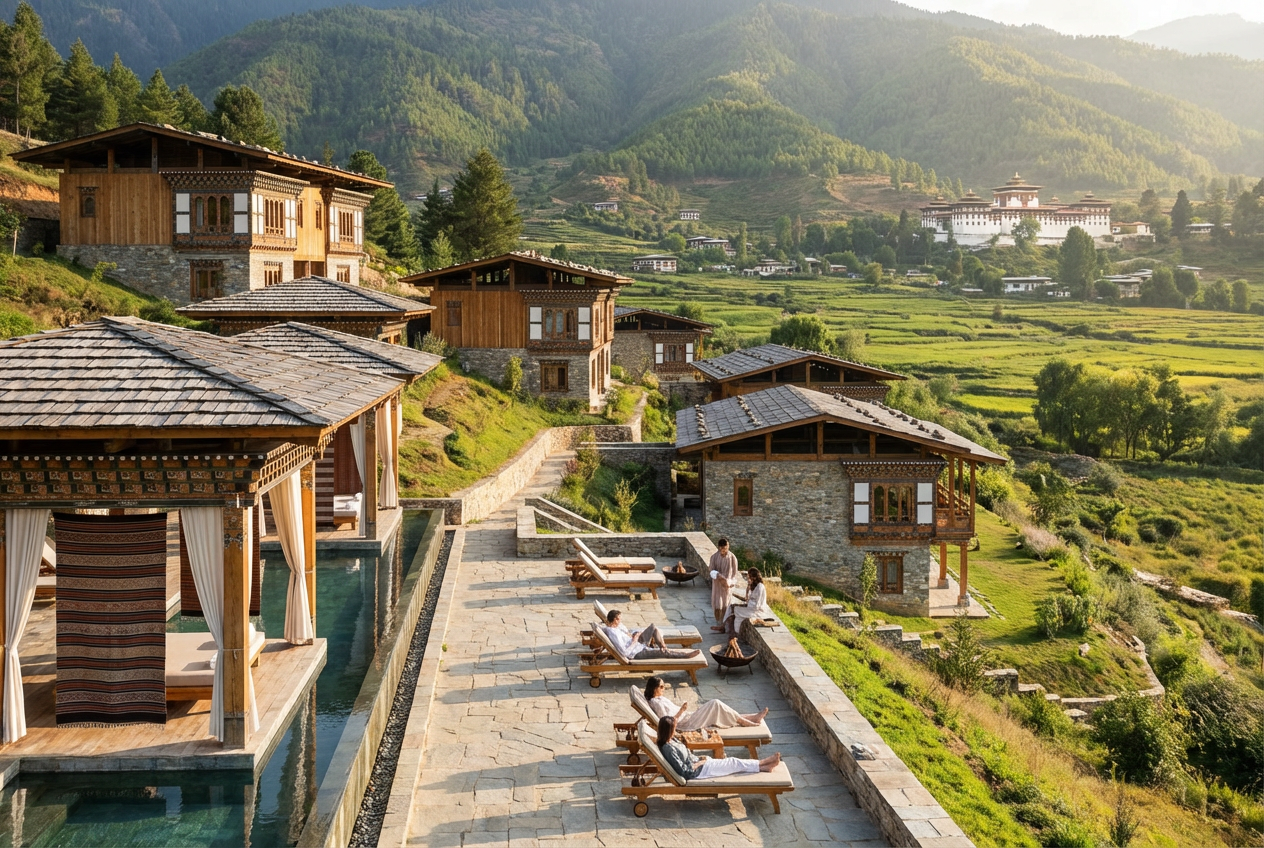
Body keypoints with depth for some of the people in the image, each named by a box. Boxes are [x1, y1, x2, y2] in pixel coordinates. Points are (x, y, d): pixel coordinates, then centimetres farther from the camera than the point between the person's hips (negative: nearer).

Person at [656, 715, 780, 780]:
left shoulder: (672, 740, 4)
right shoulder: (667, 748, -26)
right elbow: (684, 770, -26)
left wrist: (700, 758, 1)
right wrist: (701, 762, -15)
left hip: (699, 763, 9)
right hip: (698, 772, -9)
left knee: (733, 761, 3)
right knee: (735, 763, -3)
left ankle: (765, 767, 8)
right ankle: (763, 764, 11)